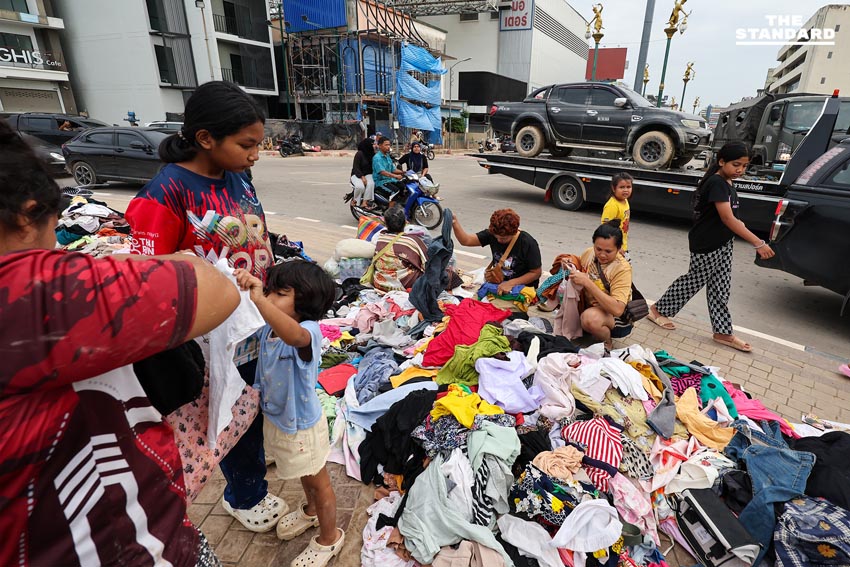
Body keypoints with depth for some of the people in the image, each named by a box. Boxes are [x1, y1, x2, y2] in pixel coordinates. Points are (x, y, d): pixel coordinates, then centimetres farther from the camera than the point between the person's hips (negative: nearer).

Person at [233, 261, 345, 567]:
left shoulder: (309, 331, -34)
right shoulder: (269, 328, -12)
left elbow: (293, 335, -59)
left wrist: (259, 299, -63)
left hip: (301, 425, -7)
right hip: (276, 417, 7)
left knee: (317, 479, 18)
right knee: (304, 475, 33)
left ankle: (330, 537, 44)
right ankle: (312, 510, 62)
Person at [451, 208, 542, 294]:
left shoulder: (528, 244, -19)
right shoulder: (492, 233, -8)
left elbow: (536, 273, -12)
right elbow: (466, 241, -10)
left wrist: (511, 283, -22)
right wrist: (455, 223, -28)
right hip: (497, 282, 4)